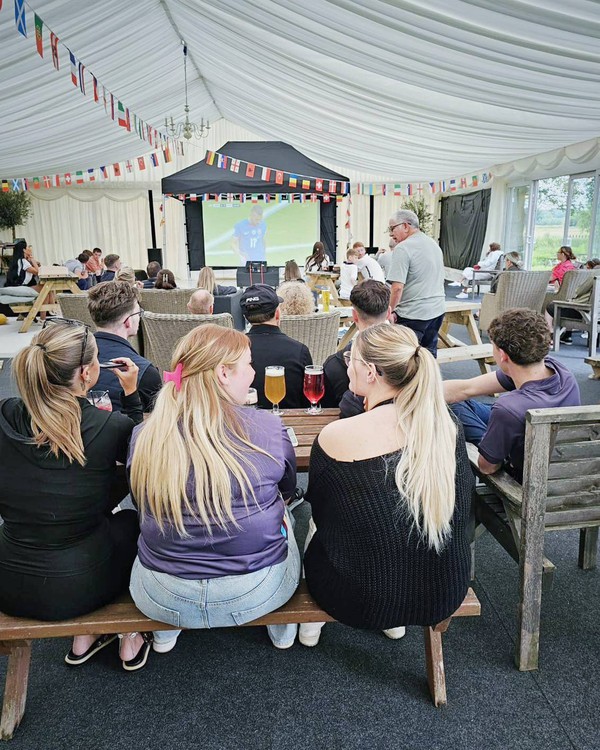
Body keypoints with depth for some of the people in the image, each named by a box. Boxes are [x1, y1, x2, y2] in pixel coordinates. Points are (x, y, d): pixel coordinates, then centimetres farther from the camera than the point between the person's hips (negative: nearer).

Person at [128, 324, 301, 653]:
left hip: (161, 599, 2)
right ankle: (283, 631, 44)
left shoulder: (144, 435, -12)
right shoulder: (268, 427, -16)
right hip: (256, 593, -1)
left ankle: (164, 633, 44)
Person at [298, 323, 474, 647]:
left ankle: (313, 621, 42)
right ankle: (395, 621, 40)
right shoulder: (448, 426, -12)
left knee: (316, 525, 25)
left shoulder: (335, 437, -22)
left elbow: (319, 509, -2)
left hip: (363, 604, -3)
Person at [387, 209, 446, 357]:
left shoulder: (403, 248, -14)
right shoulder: (434, 244, 14)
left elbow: (397, 287, -20)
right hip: (438, 309, 9)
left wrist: (390, 311, -8)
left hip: (414, 314, -9)